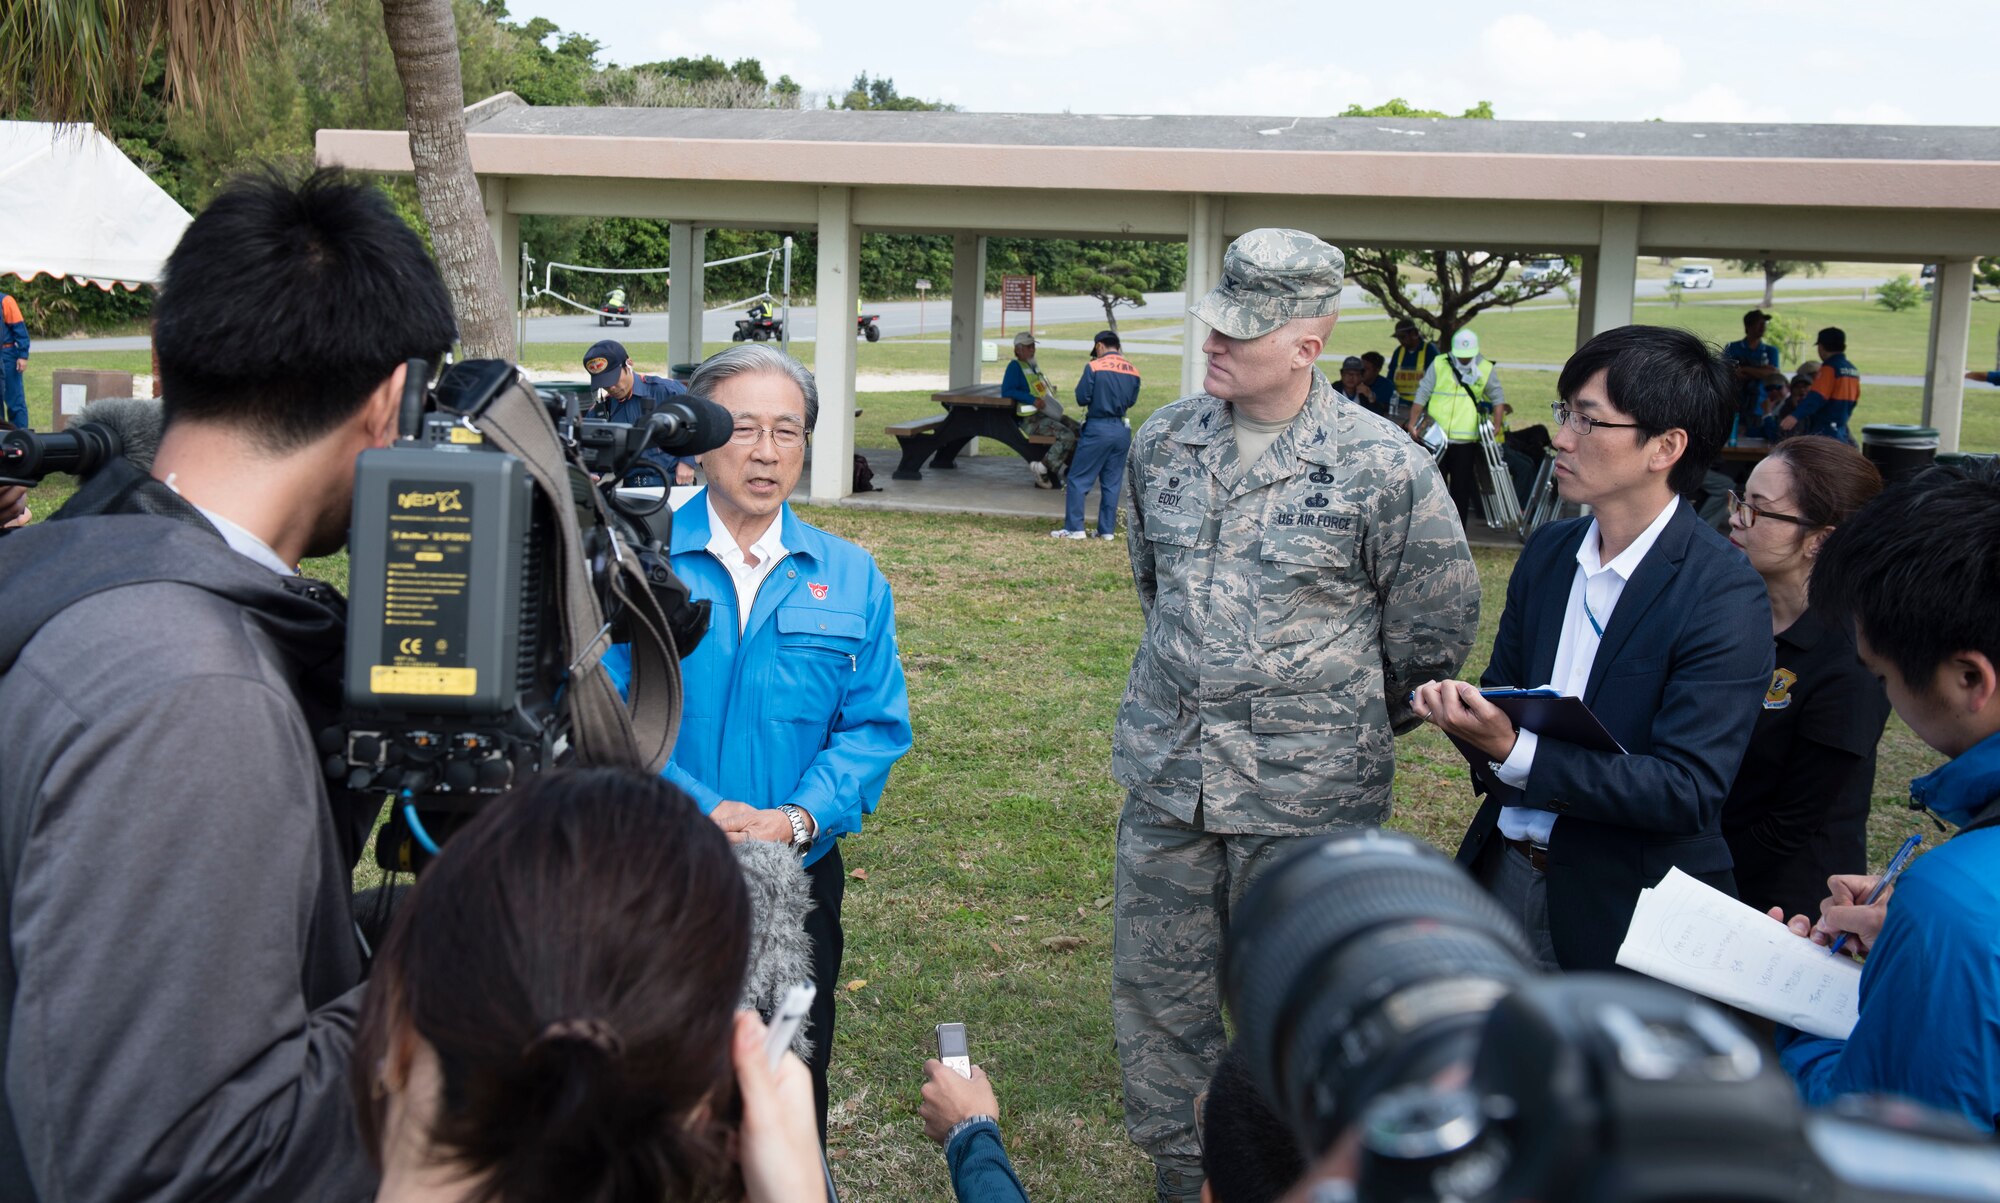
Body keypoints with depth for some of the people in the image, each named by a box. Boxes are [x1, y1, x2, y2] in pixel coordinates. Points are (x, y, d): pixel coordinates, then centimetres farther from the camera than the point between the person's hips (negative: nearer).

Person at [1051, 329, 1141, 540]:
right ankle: (1108, 529, 13)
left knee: (1078, 480, 2)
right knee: (1112, 483, 11)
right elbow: (1131, 400, 13)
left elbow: (1082, 398, -10)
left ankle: (1074, 528, 0)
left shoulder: (1094, 367, -10)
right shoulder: (1133, 371, 5)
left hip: (1098, 428, -5)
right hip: (1122, 430, 5)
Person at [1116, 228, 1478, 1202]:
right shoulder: (1163, 442, 2)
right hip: (1165, 775, 5)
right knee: (1155, 987, 13)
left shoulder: (1384, 468, -13)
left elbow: (1436, 626, -1)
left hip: (1305, 796, -5)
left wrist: (1353, 733, 9)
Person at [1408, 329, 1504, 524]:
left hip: (1466, 440, 0)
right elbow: (1422, 394, 1)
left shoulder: (1485, 369, 3)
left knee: (1461, 487, 4)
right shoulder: (1439, 364, 0)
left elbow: (1498, 397, 12)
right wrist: (1412, 423, -4)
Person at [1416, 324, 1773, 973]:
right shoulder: (1546, 550, 4)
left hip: (1618, 902, -5)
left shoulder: (1725, 595, -17)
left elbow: (1689, 791, -23)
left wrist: (1515, 753, -31)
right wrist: (1467, 714, -12)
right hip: (1502, 867, 6)